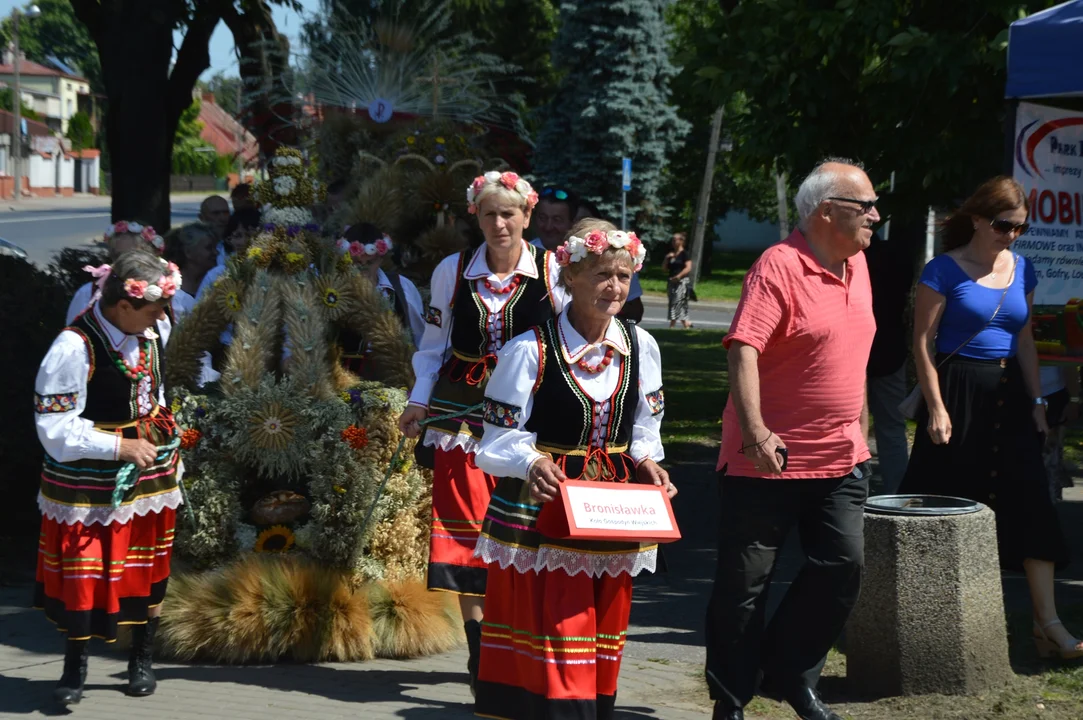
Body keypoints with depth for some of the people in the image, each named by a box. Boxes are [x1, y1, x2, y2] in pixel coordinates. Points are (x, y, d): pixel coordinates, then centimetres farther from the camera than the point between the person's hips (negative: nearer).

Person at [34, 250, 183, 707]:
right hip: (90, 479, -6)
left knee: (149, 566, 13)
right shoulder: (74, 348, -25)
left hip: (151, 469, 6)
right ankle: (75, 668, 20)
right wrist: (122, 447, -22)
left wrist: (161, 430, 10)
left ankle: (142, 660, 30)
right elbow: (55, 430, -22)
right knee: (83, 571, 1)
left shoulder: (156, 328, -5)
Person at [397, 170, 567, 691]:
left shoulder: (552, 272, -2)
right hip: (462, 410, 2)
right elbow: (434, 347, 14)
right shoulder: (452, 271, 5)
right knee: (466, 522, -1)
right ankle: (478, 646, 7)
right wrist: (420, 402, 3)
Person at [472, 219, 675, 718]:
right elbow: (500, 440, -9)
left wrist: (647, 462, -5)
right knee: (555, 640, -10)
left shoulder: (641, 347, 5)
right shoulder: (531, 350, -11)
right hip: (543, 509, -5)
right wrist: (532, 464, -27)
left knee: (604, 635, 10)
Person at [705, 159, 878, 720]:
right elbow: (743, 351, -24)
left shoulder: (856, 265, 10)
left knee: (842, 565, -2)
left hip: (841, 459, 7)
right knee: (744, 584, 2)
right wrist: (755, 431, -32)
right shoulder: (778, 267, -15)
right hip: (769, 459, -7)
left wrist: (860, 424, 23)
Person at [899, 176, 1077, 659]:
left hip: (1008, 397, 5)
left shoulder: (1021, 270, 10)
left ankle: (1047, 622, -3)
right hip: (958, 394, -5)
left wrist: (1036, 400, 11)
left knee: (1030, 502, -3)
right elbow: (923, 341, -8)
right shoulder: (944, 271, -8)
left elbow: (1025, 340, 17)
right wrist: (936, 407, -13)